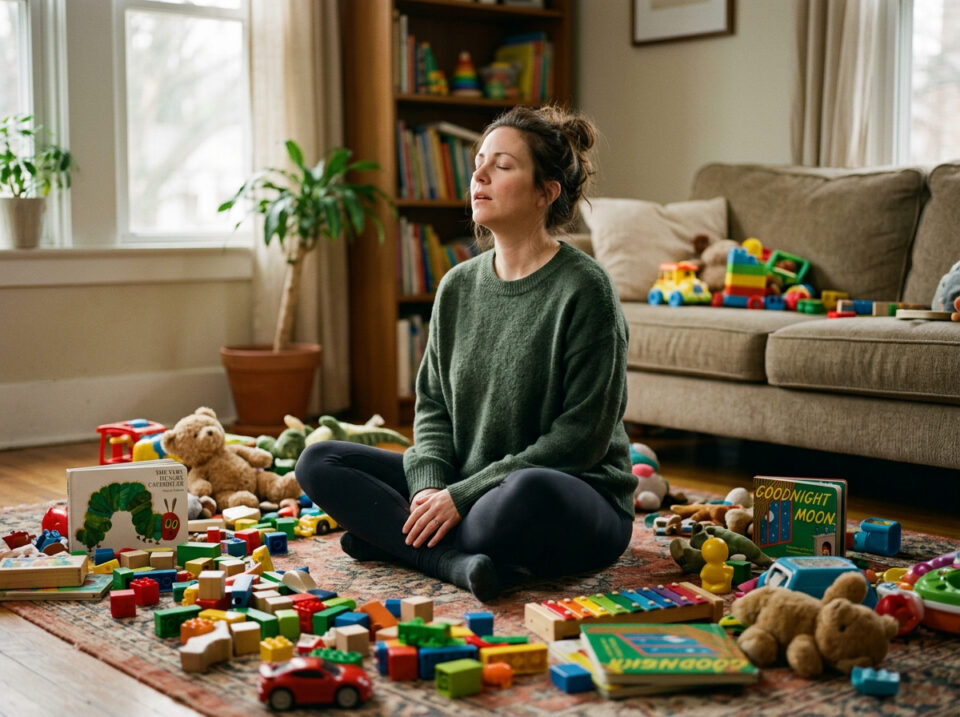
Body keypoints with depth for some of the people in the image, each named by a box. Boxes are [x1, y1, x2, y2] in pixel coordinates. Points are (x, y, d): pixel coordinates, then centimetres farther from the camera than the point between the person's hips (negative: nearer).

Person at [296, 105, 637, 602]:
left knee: (529, 493, -41)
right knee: (319, 462, -4)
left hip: (580, 500, -6)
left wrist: (465, 495, -18)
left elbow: (581, 437, -15)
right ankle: (462, 562, -22)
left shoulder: (584, 290, -13)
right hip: (461, 487, 7)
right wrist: (429, 485, -9)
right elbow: (432, 402, 12)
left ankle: (390, 535, -15)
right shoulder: (458, 286, 7)